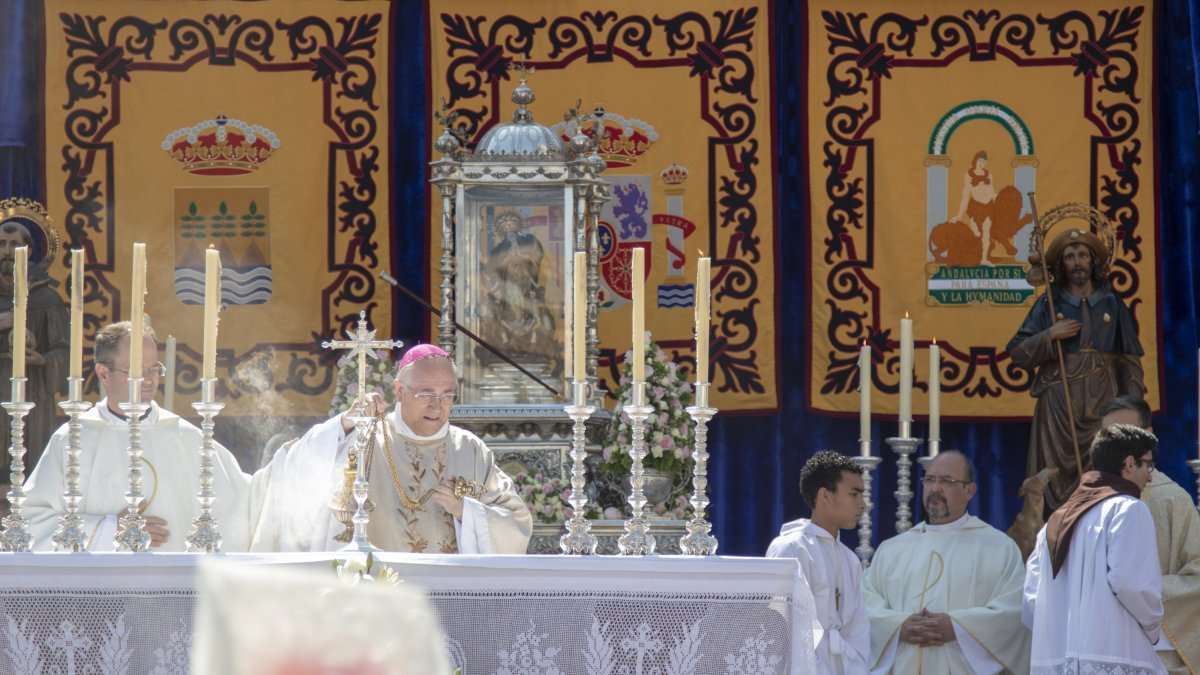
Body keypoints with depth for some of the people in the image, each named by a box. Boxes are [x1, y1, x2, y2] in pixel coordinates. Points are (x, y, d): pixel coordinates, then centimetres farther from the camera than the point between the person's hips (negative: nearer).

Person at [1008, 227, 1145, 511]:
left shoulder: (1112, 305, 11)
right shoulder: (1048, 305, 9)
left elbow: (1130, 361, 8)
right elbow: (1018, 354, 5)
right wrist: (1049, 336, -11)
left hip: (1101, 404, 0)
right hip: (1058, 407, 0)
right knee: (1057, 476, -6)